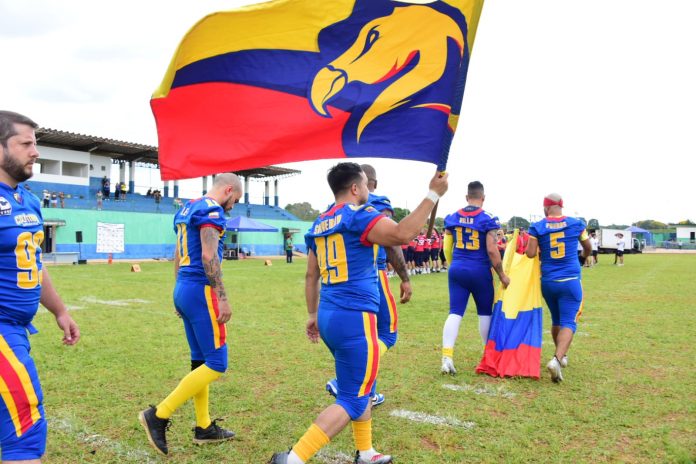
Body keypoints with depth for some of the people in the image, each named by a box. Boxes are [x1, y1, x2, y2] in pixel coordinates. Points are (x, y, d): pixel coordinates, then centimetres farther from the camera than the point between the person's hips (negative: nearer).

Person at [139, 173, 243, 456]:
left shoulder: (186, 208, 18)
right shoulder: (212, 210, -12)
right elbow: (208, 256, -21)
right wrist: (223, 298, -19)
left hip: (183, 288, 10)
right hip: (201, 290, -10)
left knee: (200, 360, 15)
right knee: (216, 364, -3)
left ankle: (203, 427, 23)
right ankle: (159, 415, -3)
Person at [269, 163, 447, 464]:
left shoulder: (319, 224, 14)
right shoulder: (359, 215, -11)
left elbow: (311, 276, 18)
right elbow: (402, 234, -26)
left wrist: (313, 314, 26)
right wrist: (433, 195, -18)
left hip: (329, 316, 9)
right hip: (355, 318, -9)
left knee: (362, 387, 23)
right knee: (352, 400, 0)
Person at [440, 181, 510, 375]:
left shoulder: (452, 218, 4)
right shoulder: (488, 220, -9)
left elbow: (446, 248, 8)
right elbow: (492, 251, -12)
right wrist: (502, 275, -1)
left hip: (457, 270, 3)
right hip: (479, 271, -3)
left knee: (455, 313, 2)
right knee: (485, 313, 14)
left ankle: (447, 357, -10)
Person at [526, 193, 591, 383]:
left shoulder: (537, 227, -4)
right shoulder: (576, 224, -1)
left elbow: (531, 254, -10)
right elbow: (588, 248, 15)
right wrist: (584, 256, 37)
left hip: (548, 281, 2)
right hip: (570, 281, -2)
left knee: (556, 320, 21)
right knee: (568, 322, -3)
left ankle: (561, 355, 36)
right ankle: (557, 359, -22)